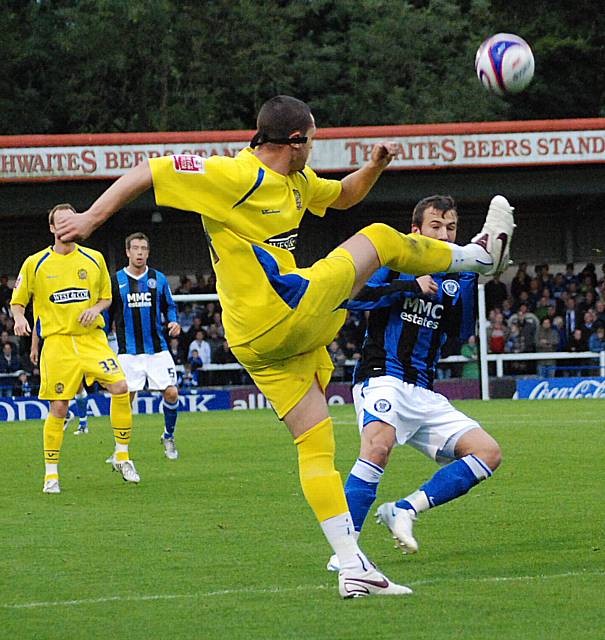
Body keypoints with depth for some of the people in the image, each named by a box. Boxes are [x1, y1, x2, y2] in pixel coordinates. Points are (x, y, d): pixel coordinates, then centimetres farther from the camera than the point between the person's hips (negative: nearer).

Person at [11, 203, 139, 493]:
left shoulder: (94, 259, 9)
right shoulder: (35, 264, 3)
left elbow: (106, 296, 20)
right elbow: (17, 301, 10)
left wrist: (96, 309, -2)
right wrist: (19, 318, -12)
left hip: (92, 338, 2)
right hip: (57, 341, -2)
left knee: (120, 387, -17)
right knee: (58, 407, -6)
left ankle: (122, 456, -2)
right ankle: (51, 473, 7)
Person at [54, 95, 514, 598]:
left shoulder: (298, 181, 14)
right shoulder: (235, 176, -15)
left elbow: (343, 195, 31)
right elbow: (150, 171, -14)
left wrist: (374, 167, 11)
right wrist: (94, 216, -17)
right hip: (287, 315, -9)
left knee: (316, 445, 6)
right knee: (381, 239, 6)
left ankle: (352, 568, 5)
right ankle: (481, 253, 28)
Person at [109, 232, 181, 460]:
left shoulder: (159, 279, 6)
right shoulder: (116, 281, 2)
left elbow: (169, 306, 17)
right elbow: (106, 314, 10)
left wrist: (173, 322, -4)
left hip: (157, 349, 1)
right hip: (129, 352, -1)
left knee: (171, 393, -7)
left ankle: (168, 436, 17)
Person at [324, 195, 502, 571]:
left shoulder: (453, 280, 15)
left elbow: (461, 335, 1)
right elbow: (355, 296, -14)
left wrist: (471, 282, -8)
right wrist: (411, 286, -18)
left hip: (425, 394, 7)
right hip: (383, 378, -7)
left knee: (488, 453, -5)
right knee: (379, 443, -35)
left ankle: (404, 510, -7)